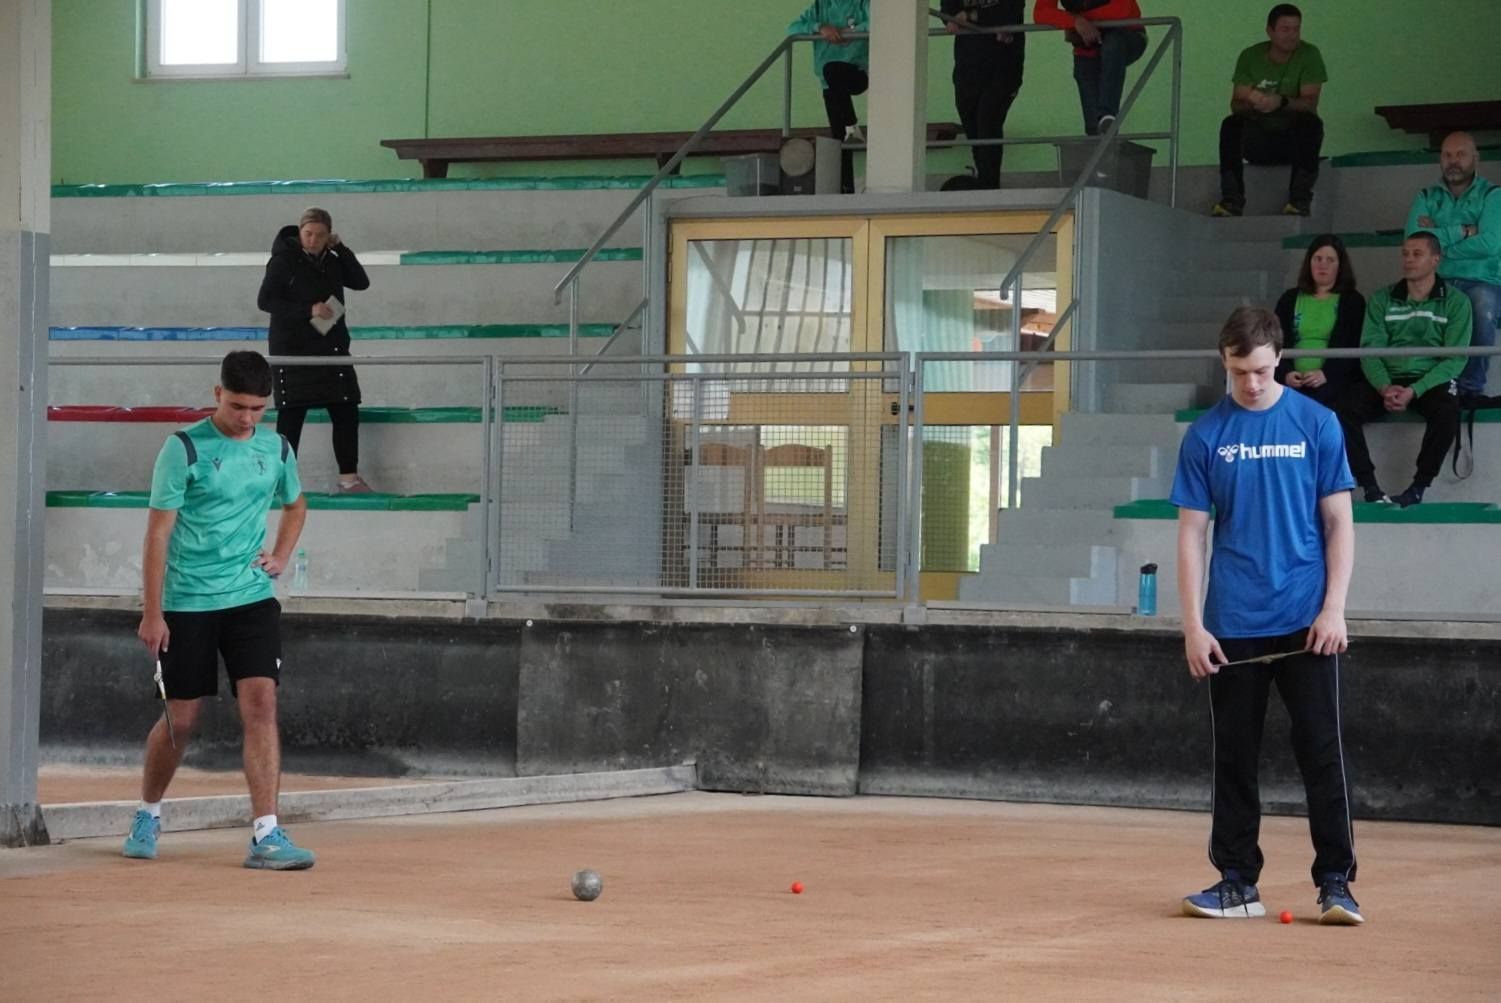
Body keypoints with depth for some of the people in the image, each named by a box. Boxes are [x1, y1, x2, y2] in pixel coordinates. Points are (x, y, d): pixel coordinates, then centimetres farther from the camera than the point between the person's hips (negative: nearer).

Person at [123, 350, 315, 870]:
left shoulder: (277, 450, 4)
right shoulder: (184, 449, -10)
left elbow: (295, 505, 26)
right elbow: (158, 532, -9)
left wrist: (281, 556, 8)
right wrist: (152, 612, -12)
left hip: (252, 598, 3)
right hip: (187, 603, -3)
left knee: (260, 706, -11)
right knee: (180, 719, 6)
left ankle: (266, 836, -11)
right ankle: (148, 816, 30)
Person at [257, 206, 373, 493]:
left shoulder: (331, 261, 10)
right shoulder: (284, 260, -8)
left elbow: (361, 282, 4)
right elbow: (265, 300, -12)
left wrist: (341, 249, -4)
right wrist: (308, 310, -20)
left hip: (331, 346, 6)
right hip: (293, 348, -6)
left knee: (346, 412, 3)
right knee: (291, 415, -4)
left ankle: (349, 478, 11)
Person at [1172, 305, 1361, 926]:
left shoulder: (1316, 425, 1)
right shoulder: (1206, 435, 3)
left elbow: (1339, 523, 3)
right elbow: (1191, 533, 4)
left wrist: (1333, 608, -7)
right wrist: (1193, 625, -3)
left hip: (1305, 623, -1)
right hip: (1233, 627, 1)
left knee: (1322, 753, -3)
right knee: (1234, 756, 7)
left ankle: (1336, 883, 2)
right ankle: (1236, 882, 14)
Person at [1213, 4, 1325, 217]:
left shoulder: (1309, 54, -7)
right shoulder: (1250, 56, -2)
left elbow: (1310, 103, -17)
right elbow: (1236, 105, -8)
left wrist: (1281, 102, -38)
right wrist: (1250, 103, -33)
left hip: (1295, 139, -1)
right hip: (1259, 140, 1)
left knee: (1311, 122, -32)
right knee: (1230, 124, -26)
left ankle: (1300, 199, -28)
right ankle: (1232, 199, -28)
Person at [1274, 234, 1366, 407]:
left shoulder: (1353, 301, 14)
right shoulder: (1290, 299, 22)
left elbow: (1355, 348, 2)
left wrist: (1326, 373, -14)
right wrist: (1286, 373, -7)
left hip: (1333, 378, -2)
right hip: (1294, 379, 2)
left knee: (1318, 402, -36)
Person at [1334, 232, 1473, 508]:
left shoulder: (1455, 301, 4)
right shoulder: (1382, 299, 12)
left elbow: (1454, 359, -4)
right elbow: (1370, 350, 3)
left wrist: (1414, 391, -18)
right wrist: (1384, 387, -18)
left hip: (1431, 381, -2)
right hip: (1386, 380, 2)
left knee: (1447, 410, -36)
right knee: (1343, 406, -26)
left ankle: (1418, 487, -24)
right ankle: (1369, 486, -23)